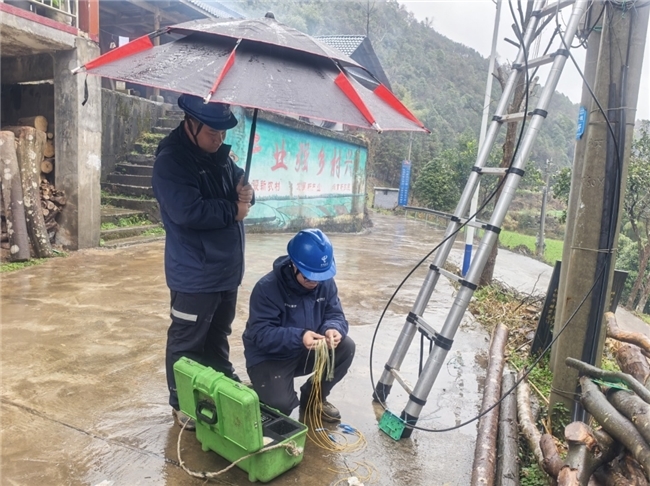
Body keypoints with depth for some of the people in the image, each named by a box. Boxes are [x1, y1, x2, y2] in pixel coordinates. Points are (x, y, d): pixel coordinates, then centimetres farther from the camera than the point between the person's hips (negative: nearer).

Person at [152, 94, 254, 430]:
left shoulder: (220, 154, 8)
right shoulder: (171, 161, -18)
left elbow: (239, 183, 15)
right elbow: (188, 211, -30)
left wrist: (246, 194, -10)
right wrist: (232, 210, -17)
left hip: (226, 269, 9)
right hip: (195, 274, -8)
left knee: (218, 335, 22)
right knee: (187, 343, 6)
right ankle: (181, 404, 24)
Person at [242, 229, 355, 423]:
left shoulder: (325, 282, -8)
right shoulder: (267, 287, -25)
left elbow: (335, 315, -7)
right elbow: (260, 334, -29)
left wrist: (333, 328, -32)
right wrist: (299, 337, -43)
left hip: (307, 352, 5)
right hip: (269, 357, -5)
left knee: (346, 347, -18)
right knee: (281, 404, -28)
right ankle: (266, 388, 12)